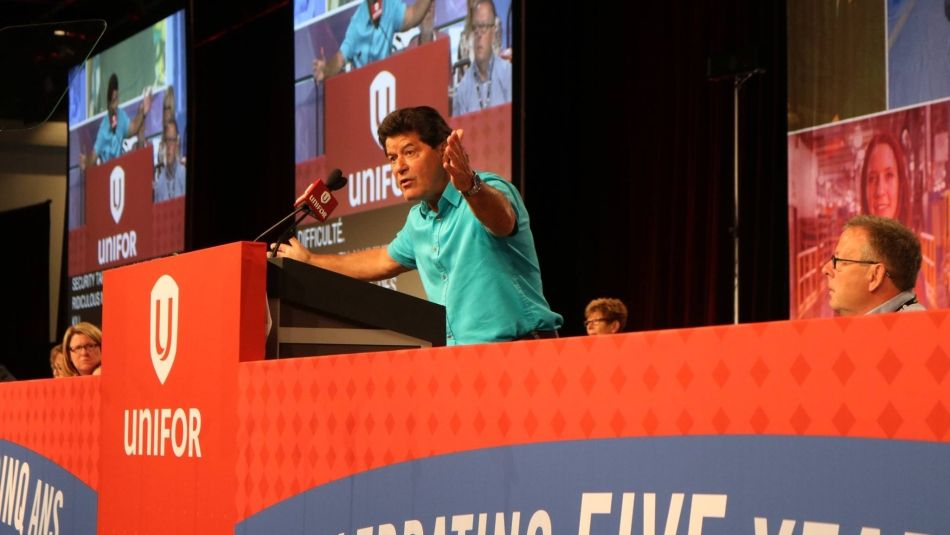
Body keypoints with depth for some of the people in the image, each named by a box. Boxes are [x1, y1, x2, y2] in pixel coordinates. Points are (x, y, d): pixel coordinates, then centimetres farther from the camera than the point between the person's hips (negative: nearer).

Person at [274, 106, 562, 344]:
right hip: (462, 357, 7)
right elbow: (385, 261, 36)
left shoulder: (489, 191, -9)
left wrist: (470, 185, -54)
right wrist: (310, 260, 42)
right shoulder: (418, 219, 17)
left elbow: (502, 218, -33)